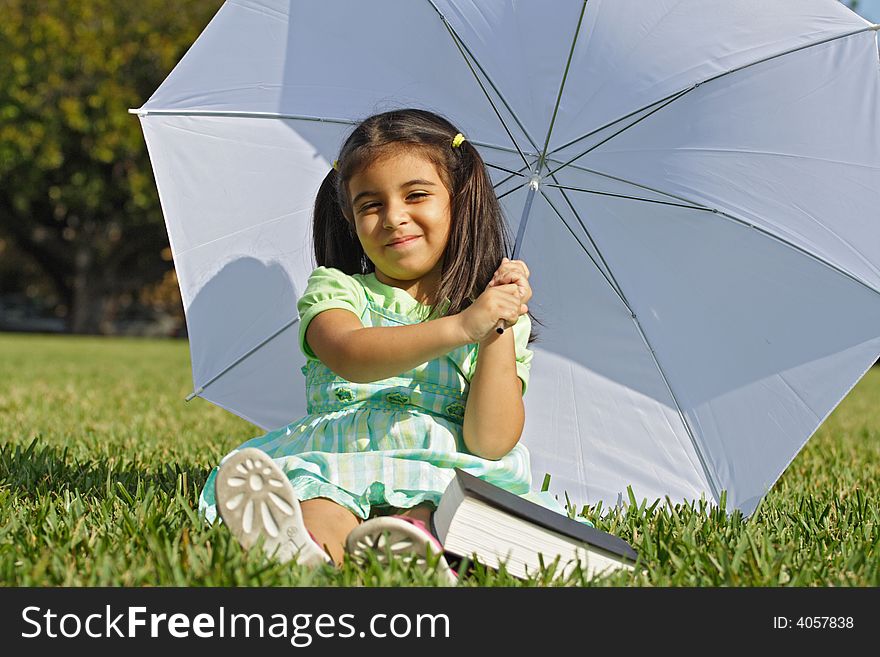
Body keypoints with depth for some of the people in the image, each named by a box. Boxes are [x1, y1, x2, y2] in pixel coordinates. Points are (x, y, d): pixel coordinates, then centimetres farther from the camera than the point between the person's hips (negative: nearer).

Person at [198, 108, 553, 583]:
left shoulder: (501, 319, 12)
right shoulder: (334, 290, 11)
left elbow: (490, 442, -2)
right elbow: (352, 357, -15)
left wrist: (499, 335, -10)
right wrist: (460, 327, -25)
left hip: (444, 485, 0)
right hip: (333, 471, 0)